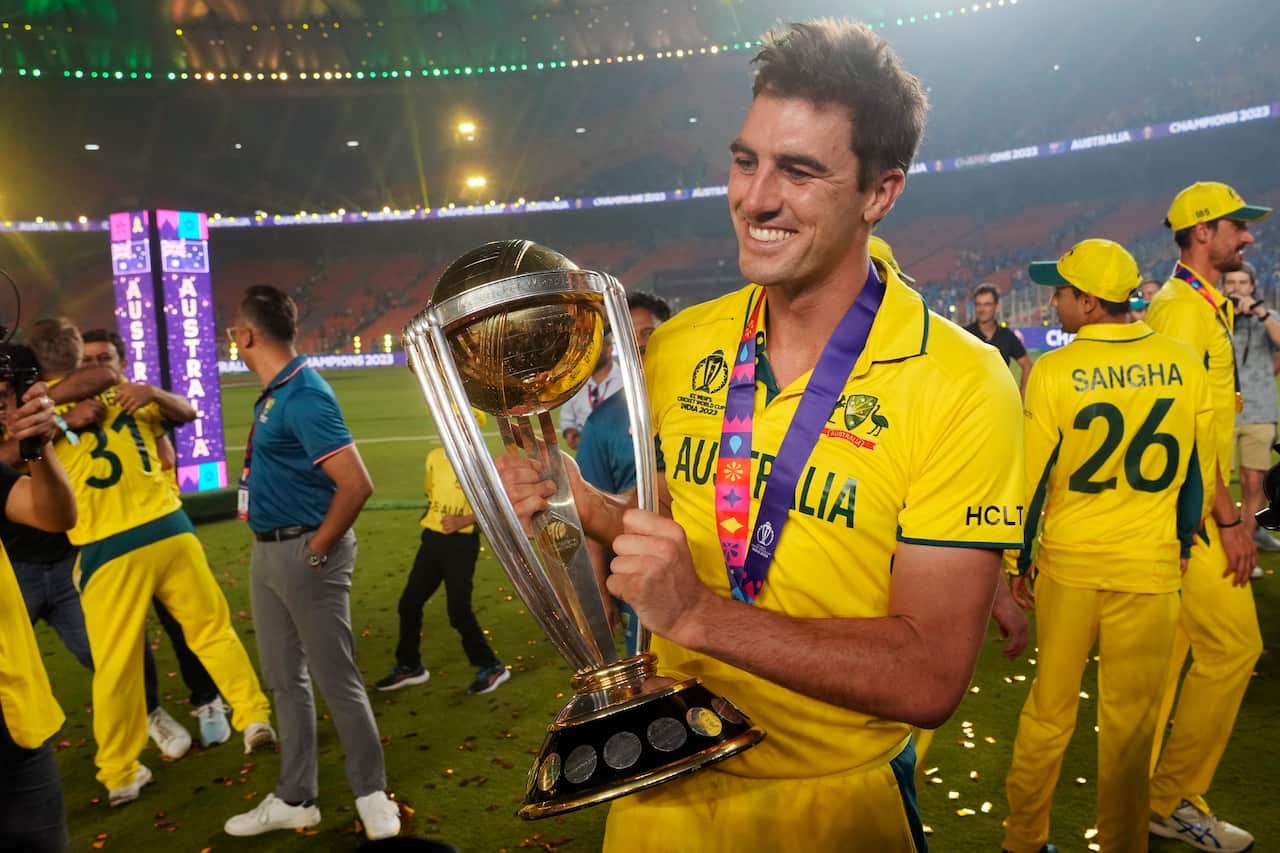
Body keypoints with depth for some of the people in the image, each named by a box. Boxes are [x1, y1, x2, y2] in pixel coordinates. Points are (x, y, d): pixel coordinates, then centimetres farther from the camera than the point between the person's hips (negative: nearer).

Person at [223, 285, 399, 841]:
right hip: (267, 551, 10)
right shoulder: (272, 393, 8)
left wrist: (319, 547, -17)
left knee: (336, 680, 3)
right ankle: (295, 798, 31)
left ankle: (372, 795, 21)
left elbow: (357, 484, -28)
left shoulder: (305, 397, -21)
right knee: (284, 680, 17)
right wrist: (272, 546, 15)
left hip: (305, 553, -10)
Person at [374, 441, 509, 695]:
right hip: (432, 539, 6)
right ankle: (409, 666, 27)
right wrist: (433, 515, 8)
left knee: (458, 611, -6)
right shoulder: (434, 457, 6)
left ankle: (491, 668, 12)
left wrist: (463, 520, -21)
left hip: (461, 543, -6)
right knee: (409, 603, 8)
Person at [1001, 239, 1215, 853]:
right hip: (1151, 569, 1)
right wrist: (1181, 547, 17)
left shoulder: (1053, 372, -12)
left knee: (1049, 709, 13)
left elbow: (1030, 480, -7)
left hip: (1068, 564, -1)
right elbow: (1197, 474, 4)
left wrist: (1021, 563, 4)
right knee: (1129, 721, 12)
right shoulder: (1184, 365, -5)